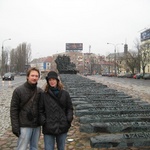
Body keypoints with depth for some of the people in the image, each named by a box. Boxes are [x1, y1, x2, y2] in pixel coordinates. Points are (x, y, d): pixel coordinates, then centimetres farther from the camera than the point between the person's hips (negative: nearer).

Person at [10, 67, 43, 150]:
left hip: (37, 126, 4)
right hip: (24, 126, -4)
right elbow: (13, 109, -7)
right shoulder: (18, 90, -7)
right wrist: (15, 126, -11)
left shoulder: (40, 91, 4)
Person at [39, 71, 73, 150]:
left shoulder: (65, 94, 2)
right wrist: (43, 121, -11)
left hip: (62, 127, 2)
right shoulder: (44, 95, -1)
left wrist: (69, 119, -6)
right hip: (48, 128, -1)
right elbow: (40, 110, 2)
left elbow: (70, 108, 6)